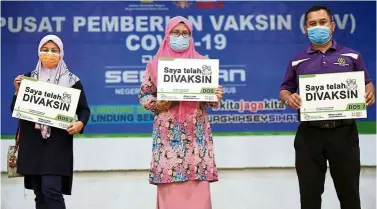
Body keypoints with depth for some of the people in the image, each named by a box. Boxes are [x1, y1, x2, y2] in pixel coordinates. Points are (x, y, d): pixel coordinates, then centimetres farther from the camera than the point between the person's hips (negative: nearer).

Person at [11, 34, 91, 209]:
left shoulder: (71, 80, 1)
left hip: (58, 143, -4)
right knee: (39, 193, 8)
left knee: (51, 189, -14)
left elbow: (84, 109, 3)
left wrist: (80, 123, -17)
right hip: (32, 142, 4)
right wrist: (18, 91, -6)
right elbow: (15, 110, 11)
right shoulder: (28, 78, 10)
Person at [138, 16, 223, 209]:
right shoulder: (156, 64, 6)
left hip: (196, 132, 1)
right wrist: (158, 105, -10)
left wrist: (216, 97, -11)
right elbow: (144, 95, 9)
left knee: (197, 184, -3)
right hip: (168, 133, 0)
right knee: (169, 185, -3)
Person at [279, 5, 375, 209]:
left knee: (348, 190, 9)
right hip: (309, 134, 1)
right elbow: (284, 90, 12)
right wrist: (289, 98, -12)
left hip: (343, 132, 0)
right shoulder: (297, 61, 9)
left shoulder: (351, 56, 8)